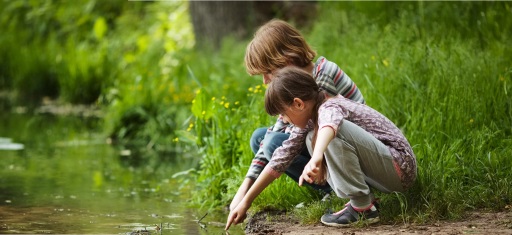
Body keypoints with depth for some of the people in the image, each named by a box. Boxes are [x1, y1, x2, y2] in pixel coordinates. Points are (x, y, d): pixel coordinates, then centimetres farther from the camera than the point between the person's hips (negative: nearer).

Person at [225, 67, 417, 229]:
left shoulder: (330, 107, -18)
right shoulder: (308, 120, 8)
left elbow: (329, 124, -44)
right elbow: (281, 158, 10)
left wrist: (315, 159, -63)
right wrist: (246, 201, 10)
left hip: (401, 167, -9)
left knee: (337, 132, -28)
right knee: (312, 139, 10)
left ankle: (363, 208, -18)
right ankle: (360, 197, 1)